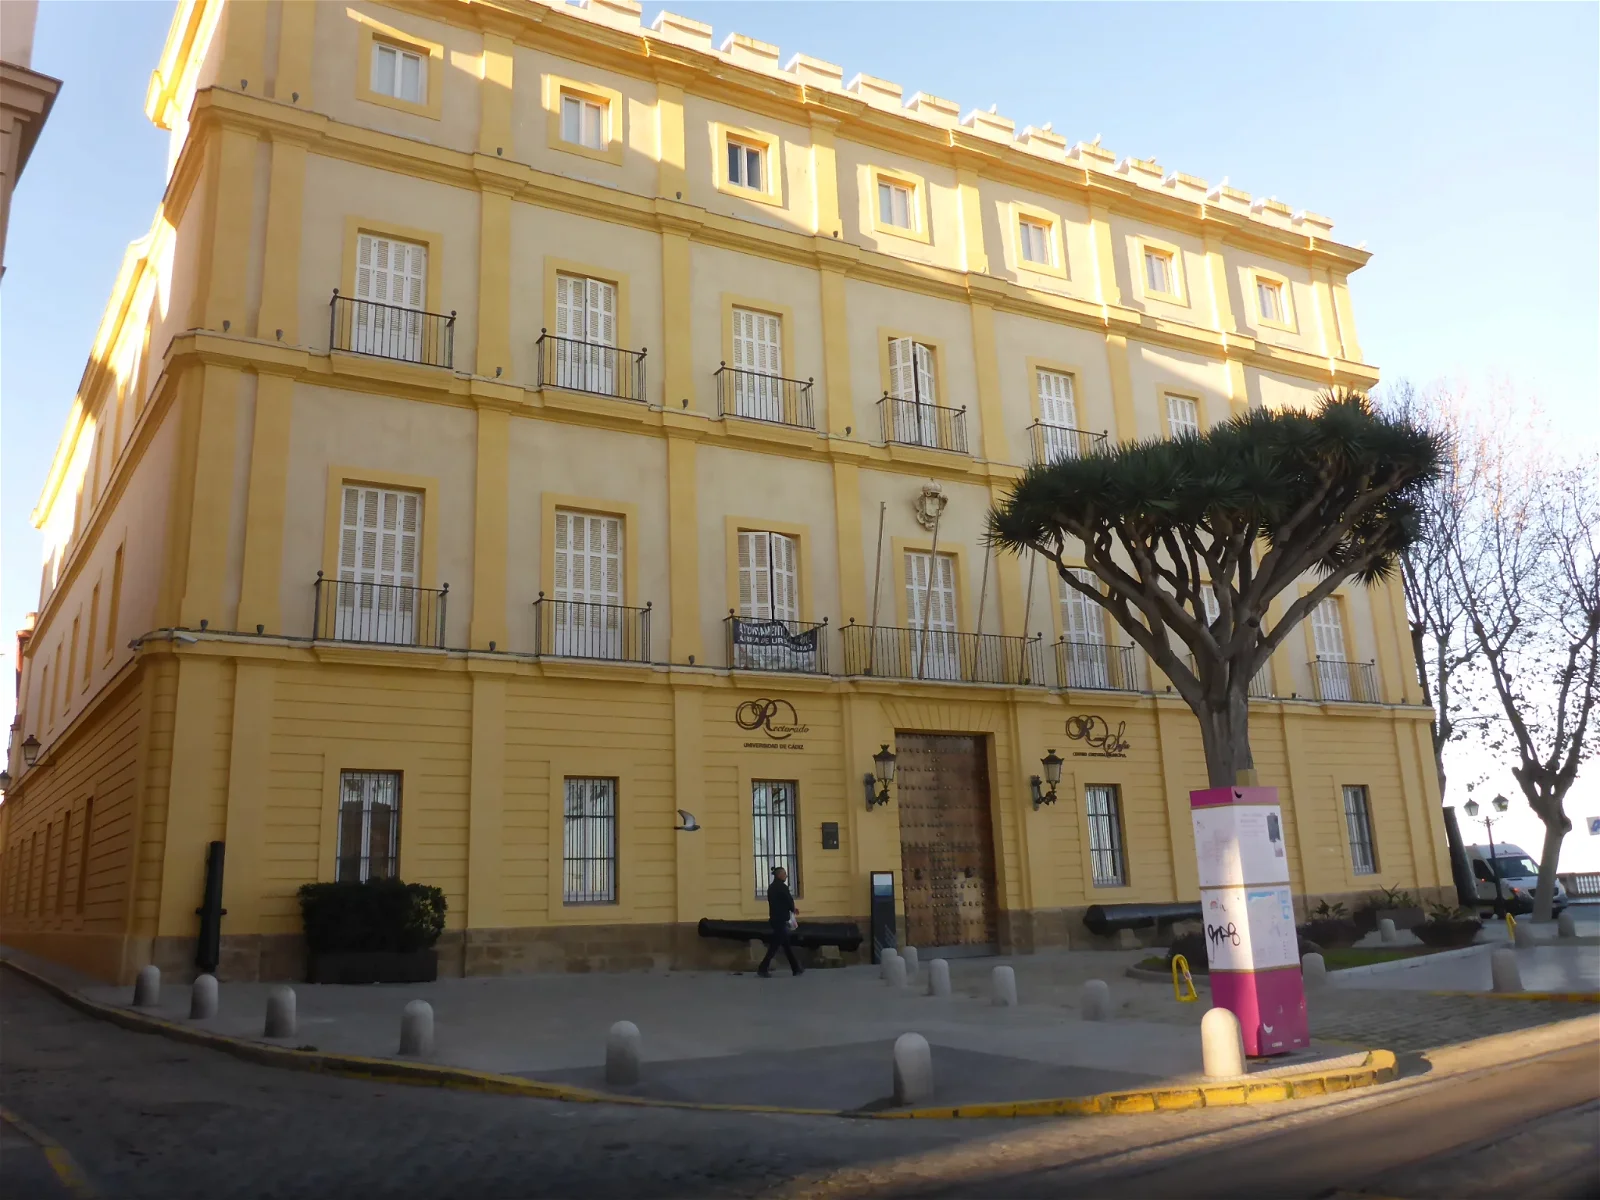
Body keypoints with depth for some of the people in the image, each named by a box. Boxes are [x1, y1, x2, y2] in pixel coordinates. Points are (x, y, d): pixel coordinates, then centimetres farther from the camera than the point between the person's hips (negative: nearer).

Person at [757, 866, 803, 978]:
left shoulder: (772, 887, 13)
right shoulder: (782, 887, -14)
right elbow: (789, 901, -12)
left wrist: (792, 909, 12)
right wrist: (793, 909, 11)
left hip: (775, 919, 9)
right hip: (780, 920, -9)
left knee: (786, 944, 13)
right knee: (775, 945, -5)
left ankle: (796, 968, 19)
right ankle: (762, 968, -6)